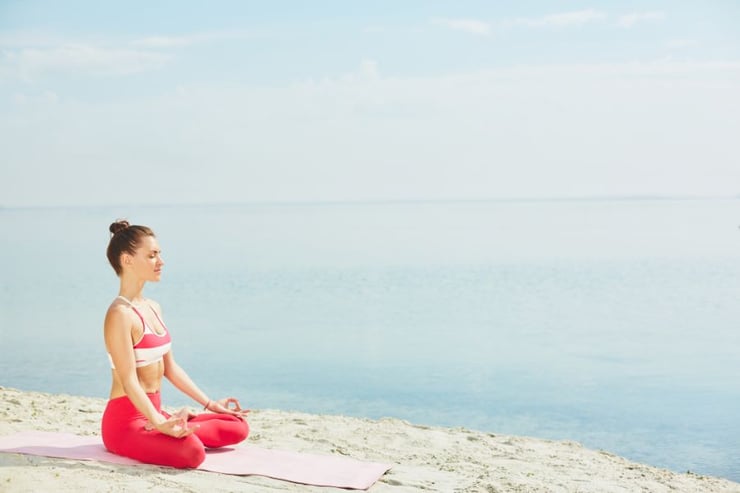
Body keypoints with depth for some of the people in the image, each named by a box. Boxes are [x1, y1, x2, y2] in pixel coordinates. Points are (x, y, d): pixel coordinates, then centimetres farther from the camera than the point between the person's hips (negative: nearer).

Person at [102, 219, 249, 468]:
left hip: (152, 414, 9)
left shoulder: (153, 308, 11)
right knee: (193, 452, -34)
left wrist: (210, 404, 16)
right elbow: (129, 381, -24)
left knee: (238, 427, 4)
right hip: (126, 421, -9)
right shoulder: (120, 314, -17)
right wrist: (160, 424, -35)